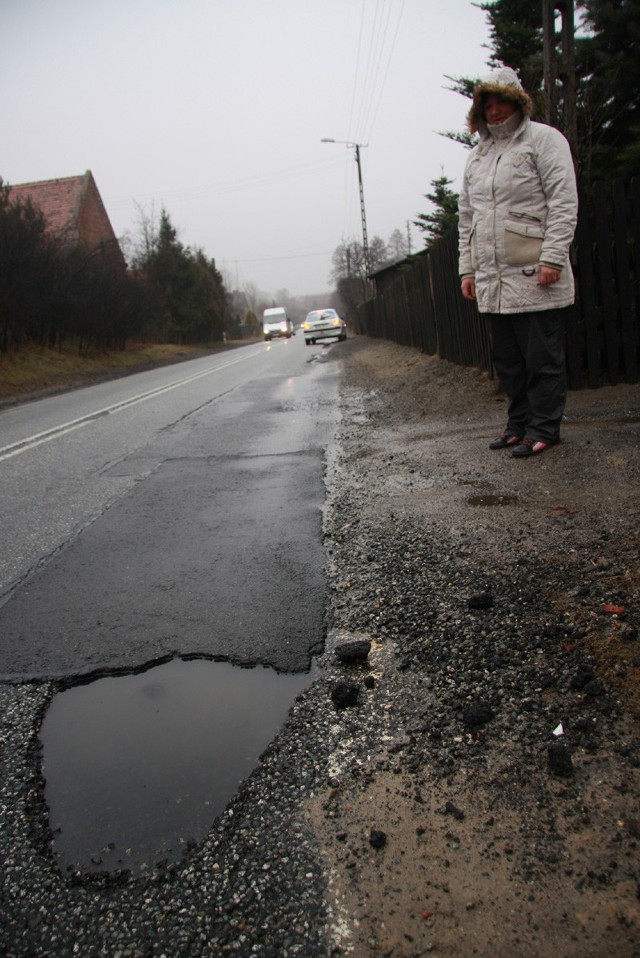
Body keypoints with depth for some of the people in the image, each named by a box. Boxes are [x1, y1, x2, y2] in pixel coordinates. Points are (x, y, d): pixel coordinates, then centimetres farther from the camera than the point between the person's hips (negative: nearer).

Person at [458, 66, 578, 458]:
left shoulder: (544, 139, 1)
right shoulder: (477, 156, 20)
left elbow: (564, 202, -8)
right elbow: (467, 218, 22)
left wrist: (553, 257, -17)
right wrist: (468, 268, 16)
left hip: (535, 279, -7)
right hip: (493, 281, 7)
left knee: (543, 359, -3)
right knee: (508, 360, 12)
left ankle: (544, 428, 5)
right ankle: (520, 424, 23)